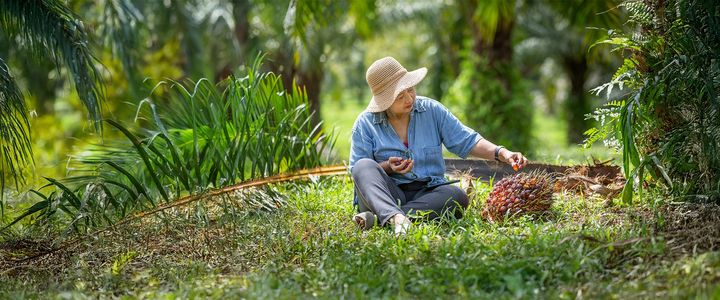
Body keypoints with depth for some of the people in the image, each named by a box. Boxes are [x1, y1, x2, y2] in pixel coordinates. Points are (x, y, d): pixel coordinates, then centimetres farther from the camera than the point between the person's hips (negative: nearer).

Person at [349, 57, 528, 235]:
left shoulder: (432, 110, 6)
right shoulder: (365, 123, 1)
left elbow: (466, 141, 4)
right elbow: (358, 172, 1)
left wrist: (502, 153, -11)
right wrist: (387, 167, -17)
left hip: (426, 193, 2)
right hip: (386, 195, -1)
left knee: (457, 196, -31)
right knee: (364, 165, -29)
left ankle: (377, 217, -41)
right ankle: (396, 218, -57)